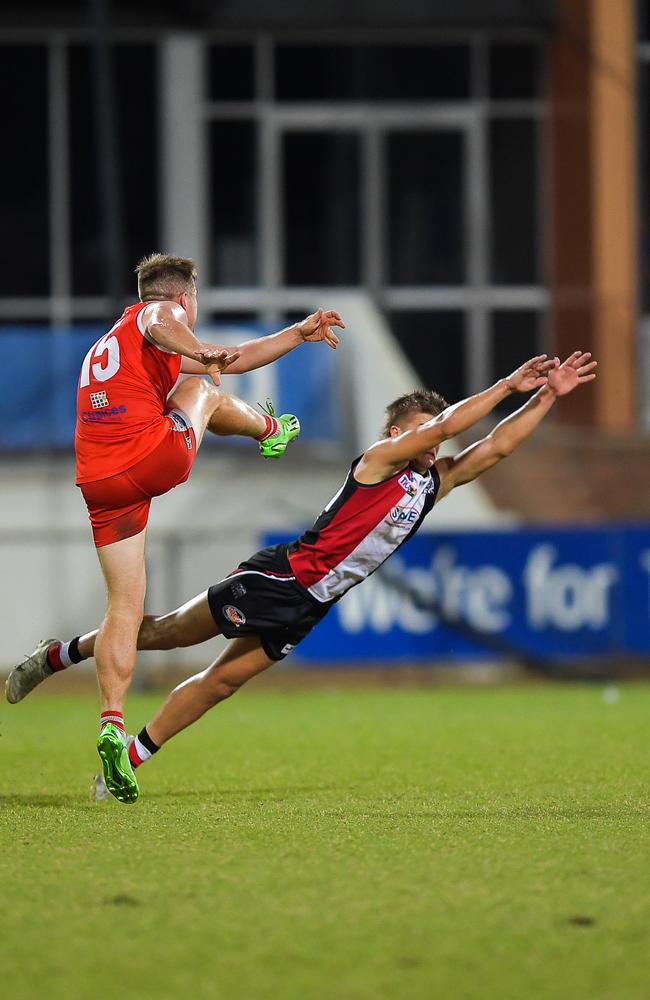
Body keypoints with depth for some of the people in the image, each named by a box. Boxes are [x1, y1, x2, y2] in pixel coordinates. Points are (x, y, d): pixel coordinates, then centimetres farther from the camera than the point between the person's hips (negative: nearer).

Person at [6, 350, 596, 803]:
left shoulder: (433, 483, 9)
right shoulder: (380, 459, -11)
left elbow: (496, 446, 8)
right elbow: (445, 424, -24)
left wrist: (548, 396, 0)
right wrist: (508, 385, -21)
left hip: (307, 610, 7)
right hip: (279, 579, -7)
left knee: (223, 680, 3)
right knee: (172, 632, 1)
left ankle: (128, 763, 8)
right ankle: (62, 655, 16)